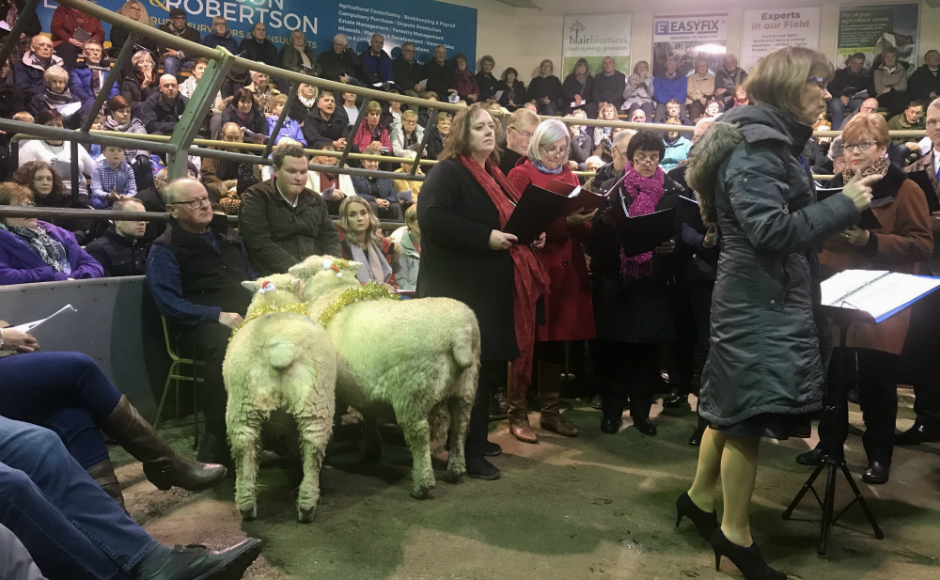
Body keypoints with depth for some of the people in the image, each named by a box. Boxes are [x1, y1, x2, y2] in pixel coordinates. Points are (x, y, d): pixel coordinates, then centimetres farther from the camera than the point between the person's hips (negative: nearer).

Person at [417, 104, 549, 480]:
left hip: (496, 289, 9)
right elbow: (432, 218, -24)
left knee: (489, 366, 13)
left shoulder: (495, 176, 20)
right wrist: (486, 238, -24)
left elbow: (512, 219, 29)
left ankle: (477, 438, 27)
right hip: (463, 290, -9)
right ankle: (466, 452, 3)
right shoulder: (447, 173, -8)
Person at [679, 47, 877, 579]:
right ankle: (736, 533, 10)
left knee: (735, 401, 17)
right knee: (752, 409, -3)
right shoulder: (754, 148, -17)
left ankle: (701, 496, 32)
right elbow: (771, 230, -25)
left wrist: (844, 206, 8)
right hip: (760, 300, -10)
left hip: (768, 296, 10)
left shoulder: (774, 143, 15)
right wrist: (843, 205, -19)